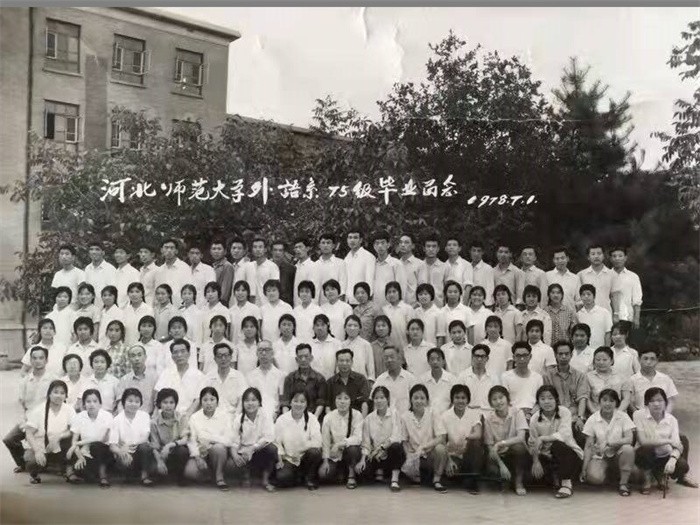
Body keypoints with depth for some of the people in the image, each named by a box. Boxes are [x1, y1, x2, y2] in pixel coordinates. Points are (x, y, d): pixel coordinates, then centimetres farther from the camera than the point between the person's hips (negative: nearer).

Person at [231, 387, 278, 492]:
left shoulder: (265, 416, -6)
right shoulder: (239, 419, 0)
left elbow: (269, 437, -17)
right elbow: (234, 442, -5)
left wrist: (252, 448, -28)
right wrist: (235, 455, -26)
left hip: (261, 450, -1)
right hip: (245, 453, 1)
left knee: (272, 449, -32)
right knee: (239, 461, -30)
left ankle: (265, 479, -8)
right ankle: (247, 474, 8)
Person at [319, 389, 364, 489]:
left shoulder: (356, 415, -11)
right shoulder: (329, 417, -5)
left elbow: (358, 438, -21)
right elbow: (325, 441, -3)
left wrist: (340, 444, -31)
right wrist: (325, 460, -9)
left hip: (351, 453, -1)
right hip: (334, 455, 1)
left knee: (352, 448, -35)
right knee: (323, 474, -21)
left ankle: (351, 475, -6)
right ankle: (341, 472, 14)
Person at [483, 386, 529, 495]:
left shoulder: (517, 412, -11)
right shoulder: (488, 417, -8)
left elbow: (521, 437, -21)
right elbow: (489, 445, -8)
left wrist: (501, 443, -32)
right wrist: (501, 465, -20)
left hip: (516, 453, -1)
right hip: (499, 456, 1)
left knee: (519, 447, -35)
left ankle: (518, 481, -10)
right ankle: (507, 479, 5)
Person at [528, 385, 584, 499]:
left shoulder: (564, 412, -12)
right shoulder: (535, 419, -6)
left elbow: (565, 435, -27)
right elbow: (533, 445, -6)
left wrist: (542, 439, -32)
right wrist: (536, 462, -21)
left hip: (570, 453, -3)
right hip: (549, 456, 3)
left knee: (557, 445, -35)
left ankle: (567, 483, -18)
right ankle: (557, 477, 8)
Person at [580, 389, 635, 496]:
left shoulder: (623, 417, -5)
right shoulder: (592, 419, -4)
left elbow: (629, 439, -17)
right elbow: (588, 446, -3)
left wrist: (608, 443, -30)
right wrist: (584, 468, -10)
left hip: (618, 453, 0)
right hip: (600, 455, 0)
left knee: (628, 449, -33)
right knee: (594, 477, -28)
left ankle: (623, 483, -13)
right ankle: (607, 470, 10)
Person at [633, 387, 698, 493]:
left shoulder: (671, 419, -4)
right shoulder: (639, 415, -14)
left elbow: (677, 445, -12)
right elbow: (643, 441, -23)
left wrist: (672, 459, -33)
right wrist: (668, 441, -18)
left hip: (664, 456, 3)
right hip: (646, 457, -3)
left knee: (682, 465, -26)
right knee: (646, 449, -37)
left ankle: (659, 473, 11)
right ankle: (647, 479, -6)